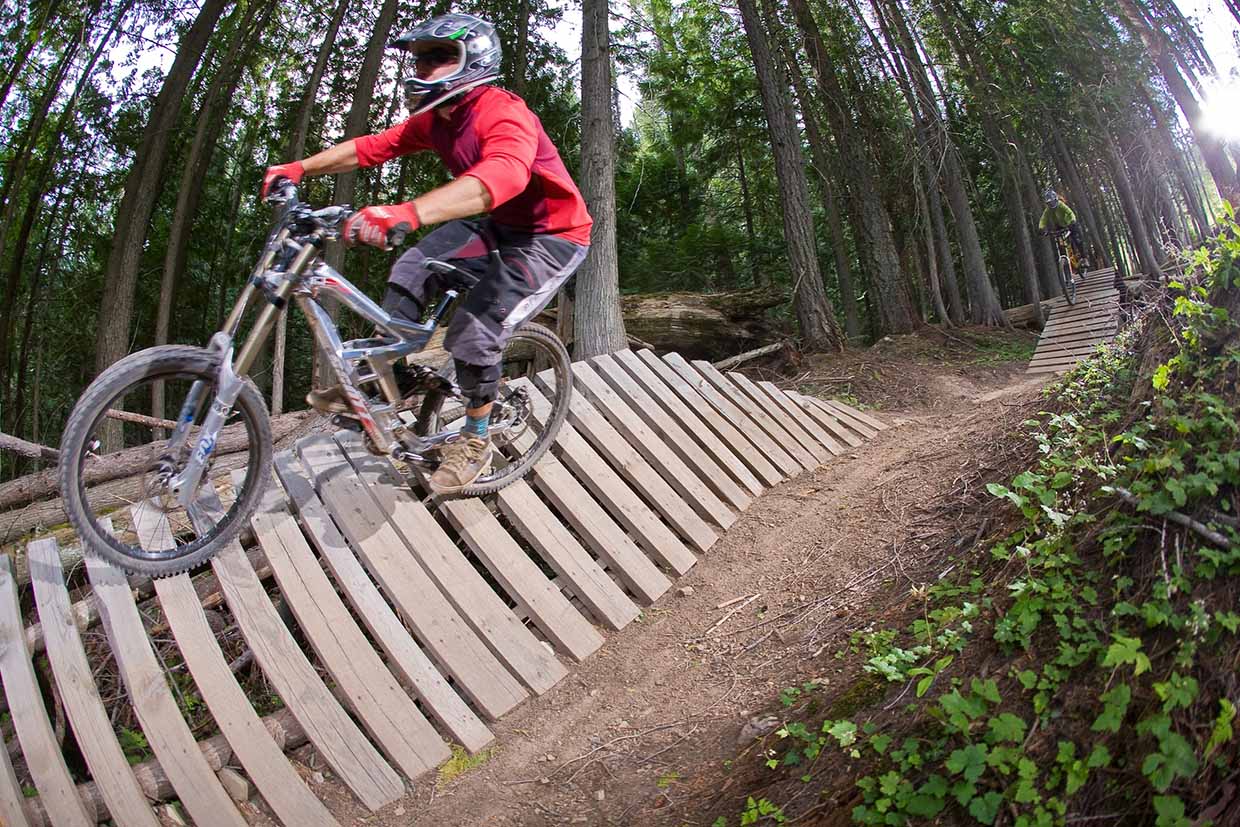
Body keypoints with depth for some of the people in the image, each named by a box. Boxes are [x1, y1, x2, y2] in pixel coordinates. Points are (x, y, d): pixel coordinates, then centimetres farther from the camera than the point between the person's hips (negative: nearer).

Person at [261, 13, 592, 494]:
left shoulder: (503, 114, -30)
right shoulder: (436, 119, -1)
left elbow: (502, 175, -51)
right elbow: (374, 147, 4)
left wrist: (406, 214, -62)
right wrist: (299, 169, -4)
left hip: (551, 236, -8)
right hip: (498, 225, 8)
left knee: (474, 333, -18)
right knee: (410, 271, -4)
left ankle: (474, 439, 5)